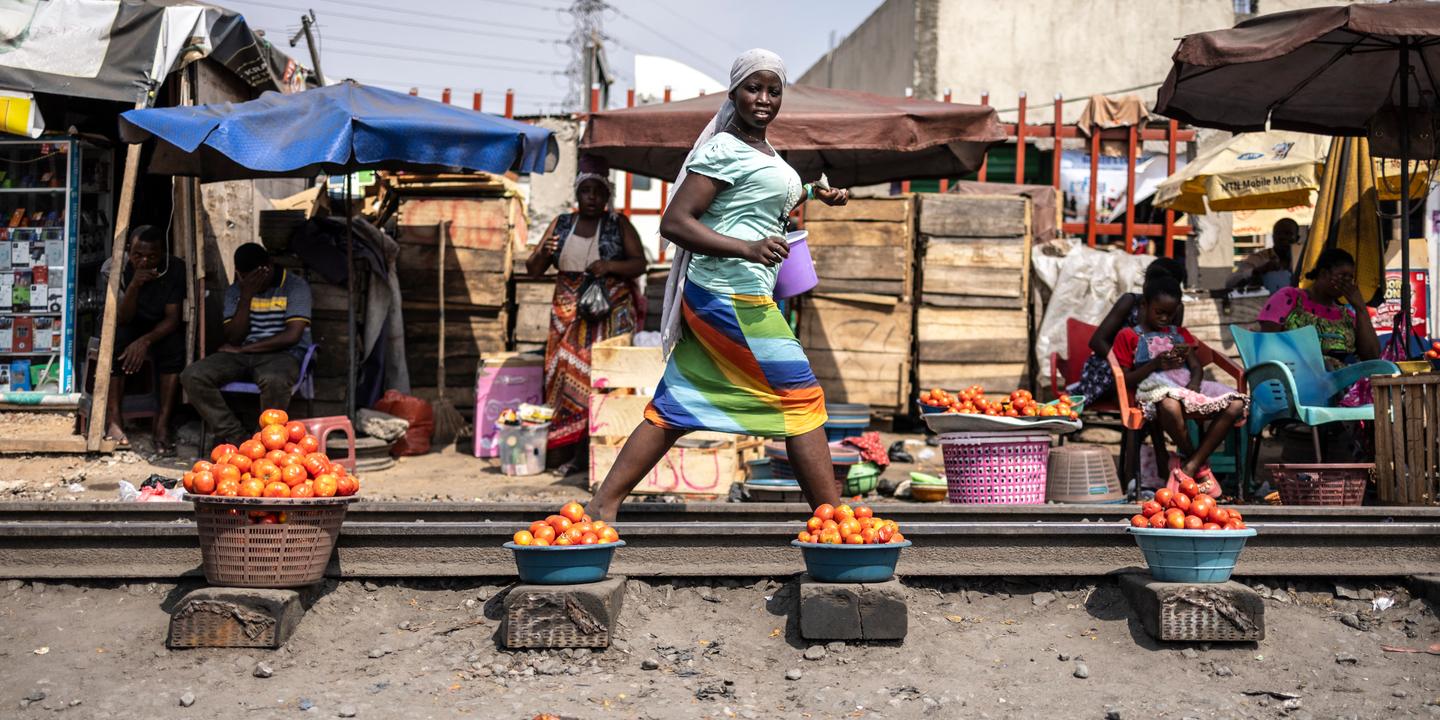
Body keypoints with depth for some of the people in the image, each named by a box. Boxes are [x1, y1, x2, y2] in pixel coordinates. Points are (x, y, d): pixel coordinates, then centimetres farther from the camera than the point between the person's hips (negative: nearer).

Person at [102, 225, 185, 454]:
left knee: (175, 344, -31)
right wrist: (134, 285, -42)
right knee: (116, 337, -33)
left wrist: (145, 341, -36)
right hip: (127, 328, 0)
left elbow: (172, 318, -19)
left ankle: (162, 424, -29)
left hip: (160, 329, 0)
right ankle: (113, 420, -28)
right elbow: (123, 319, -25)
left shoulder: (174, 269, -18)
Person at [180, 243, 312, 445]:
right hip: (240, 355, 5)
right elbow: (234, 339, 1)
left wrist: (242, 349, -6)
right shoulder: (235, 291, 11)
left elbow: (292, 336, -12)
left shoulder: (295, 286, -3)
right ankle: (237, 438, -20)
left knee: (274, 380, -42)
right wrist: (246, 296, -10)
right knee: (192, 376, -21)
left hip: (281, 354, -5)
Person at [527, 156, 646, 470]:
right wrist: (544, 253, -12)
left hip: (610, 312, -3)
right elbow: (533, 270, 10)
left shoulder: (619, 224, 5)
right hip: (570, 313, 3)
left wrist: (610, 266, -19)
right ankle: (575, 452, 0)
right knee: (568, 375, -3)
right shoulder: (561, 224, 11)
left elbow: (640, 264, -1)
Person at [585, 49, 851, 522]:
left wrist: (815, 194, 25)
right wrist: (747, 248, -28)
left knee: (676, 407, 8)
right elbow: (675, 221, -18)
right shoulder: (726, 150, -11)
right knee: (800, 395, -4)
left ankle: (603, 504, 9)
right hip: (733, 299, -10)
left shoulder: (764, 151, 19)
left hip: (716, 300, 10)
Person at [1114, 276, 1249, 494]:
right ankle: (1200, 466, -17)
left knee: (1236, 404, -23)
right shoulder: (1128, 336, 14)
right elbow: (1124, 380, 5)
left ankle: (1189, 467, -26)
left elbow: (1197, 367, 19)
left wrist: (1194, 383, -6)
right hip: (1154, 386, -5)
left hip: (1188, 385, 5)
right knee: (1170, 405, -45)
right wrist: (1155, 364, -10)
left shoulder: (1180, 334, 30)